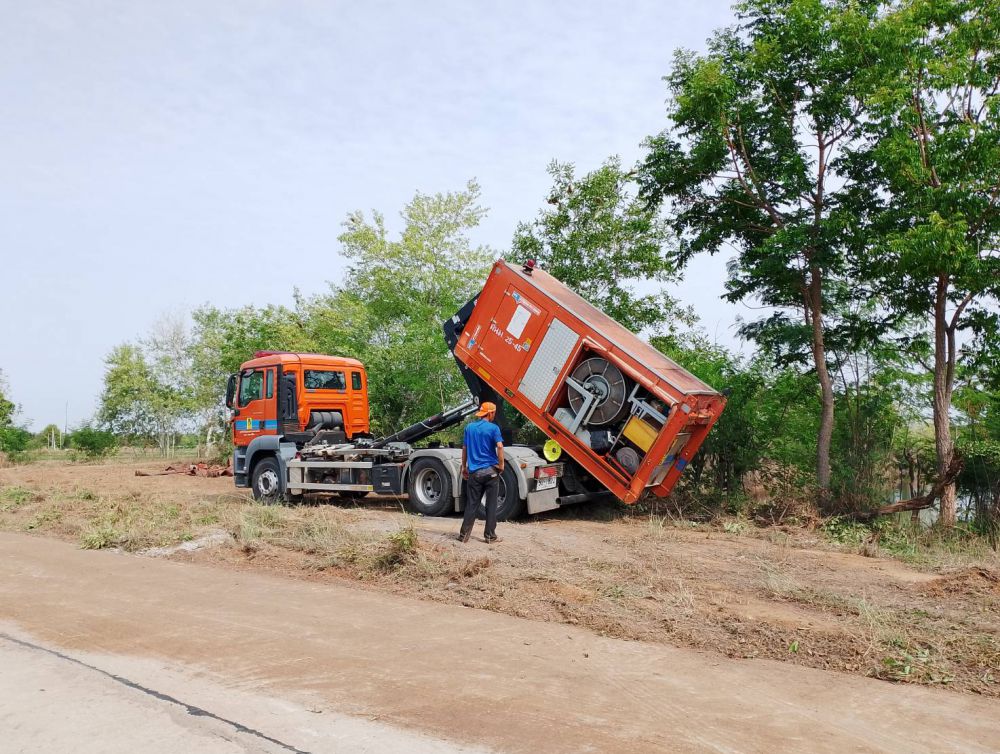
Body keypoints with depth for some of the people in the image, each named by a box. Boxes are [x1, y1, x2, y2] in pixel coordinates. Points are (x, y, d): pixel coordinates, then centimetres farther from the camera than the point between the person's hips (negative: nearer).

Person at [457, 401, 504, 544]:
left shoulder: (469, 428, 9)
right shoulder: (493, 428, -6)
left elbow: (464, 448, 13)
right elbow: (499, 446, -17)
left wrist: (464, 467, 20)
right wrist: (501, 464, -7)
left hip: (474, 472, 4)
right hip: (490, 471, -4)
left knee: (471, 504, 8)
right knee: (491, 505, 5)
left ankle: (464, 535, 8)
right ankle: (490, 536, 8)